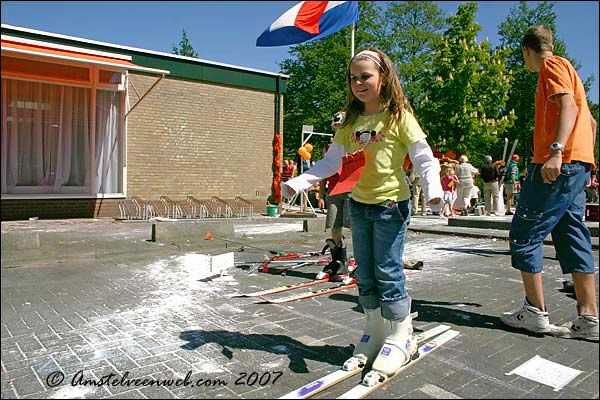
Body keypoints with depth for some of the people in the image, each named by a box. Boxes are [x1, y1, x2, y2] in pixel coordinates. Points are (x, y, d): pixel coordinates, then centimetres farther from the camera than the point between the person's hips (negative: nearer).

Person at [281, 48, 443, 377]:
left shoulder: (399, 116, -6)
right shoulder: (351, 122, 9)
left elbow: (423, 158, -9)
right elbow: (331, 162, 7)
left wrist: (433, 189, -26)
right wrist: (298, 183, -3)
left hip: (391, 204, -6)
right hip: (359, 204, 6)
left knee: (388, 272, -2)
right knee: (364, 275, 11)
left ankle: (400, 338, 17)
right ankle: (375, 334, 27)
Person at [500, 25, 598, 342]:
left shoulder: (552, 65, 0)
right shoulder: (565, 69, 28)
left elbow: (569, 106, -17)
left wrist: (556, 150, -28)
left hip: (559, 164, -10)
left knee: (524, 233, -6)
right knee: (571, 237, 7)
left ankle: (536, 312, -1)